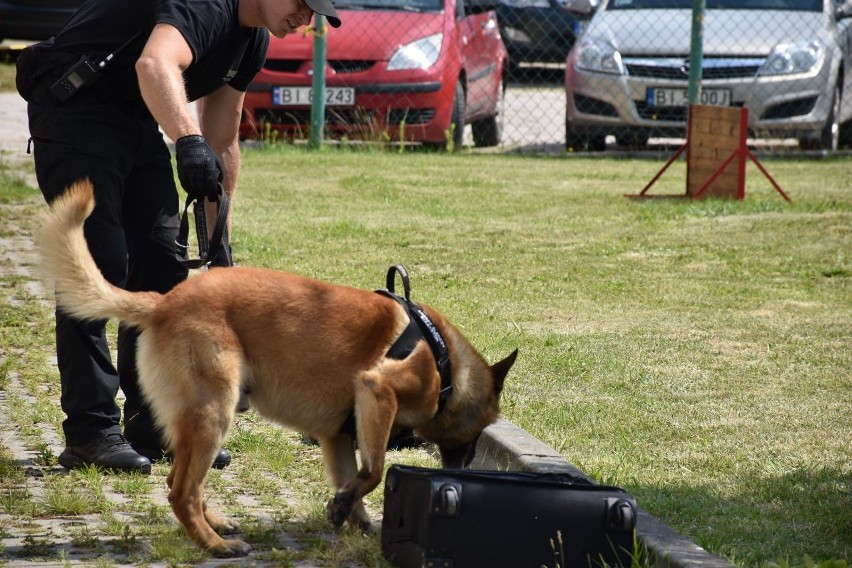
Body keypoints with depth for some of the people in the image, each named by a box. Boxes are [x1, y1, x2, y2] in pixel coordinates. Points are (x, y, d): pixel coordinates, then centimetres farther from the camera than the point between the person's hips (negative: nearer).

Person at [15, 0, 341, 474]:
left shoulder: (252, 42, 7)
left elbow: (222, 142, 15)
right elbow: (154, 65, -45)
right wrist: (189, 141, -59)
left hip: (137, 123, 10)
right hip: (74, 110, -10)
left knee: (164, 267, 4)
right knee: (100, 266, -14)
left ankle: (153, 427, 11)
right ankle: (90, 433, -11)